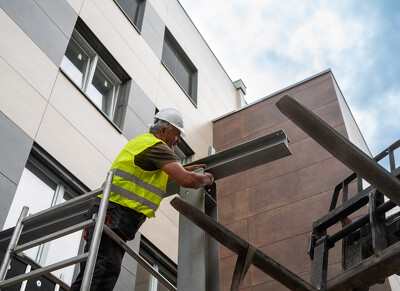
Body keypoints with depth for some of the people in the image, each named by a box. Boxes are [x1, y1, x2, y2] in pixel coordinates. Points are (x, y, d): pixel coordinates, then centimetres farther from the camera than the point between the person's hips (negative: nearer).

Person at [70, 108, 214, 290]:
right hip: (114, 213, -11)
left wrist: (186, 170, 36)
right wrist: (206, 179, 7)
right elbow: (186, 181, -14)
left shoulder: (142, 142, 28)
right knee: (103, 276, -21)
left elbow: (157, 177, 41)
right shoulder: (156, 145, -4)